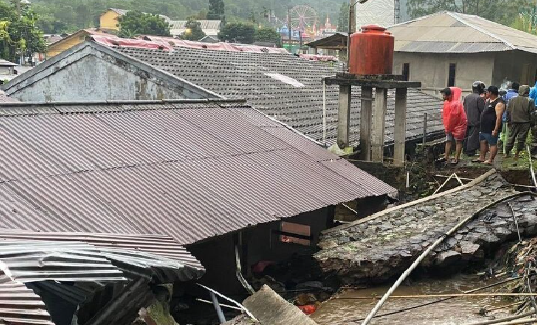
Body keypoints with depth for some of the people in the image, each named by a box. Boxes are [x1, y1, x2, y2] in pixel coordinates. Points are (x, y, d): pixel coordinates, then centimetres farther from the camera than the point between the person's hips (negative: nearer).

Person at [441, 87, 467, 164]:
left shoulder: (455, 104, -26)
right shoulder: (447, 102, 2)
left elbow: (453, 117, -23)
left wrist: (448, 128, -13)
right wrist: (447, 127, 8)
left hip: (458, 125, -9)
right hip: (450, 126, 9)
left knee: (458, 142, 2)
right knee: (448, 141, 9)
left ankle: (456, 159, 4)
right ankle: (446, 157, 14)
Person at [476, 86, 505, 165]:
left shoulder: (499, 103, -18)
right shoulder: (490, 100, 14)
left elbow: (499, 118, -23)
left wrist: (496, 129, -26)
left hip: (491, 129, -11)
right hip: (484, 127, 11)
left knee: (493, 144, -3)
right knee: (483, 142, 17)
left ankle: (491, 160, -2)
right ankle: (481, 158, 26)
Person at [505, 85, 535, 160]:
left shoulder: (512, 99, 0)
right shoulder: (530, 101, -11)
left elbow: (508, 111, 3)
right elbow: (532, 112, -9)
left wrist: (509, 121, 11)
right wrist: (532, 123, 0)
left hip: (513, 122, 3)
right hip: (525, 123, -3)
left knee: (511, 137, 13)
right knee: (521, 138, 6)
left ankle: (507, 152, 19)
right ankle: (518, 152, 4)